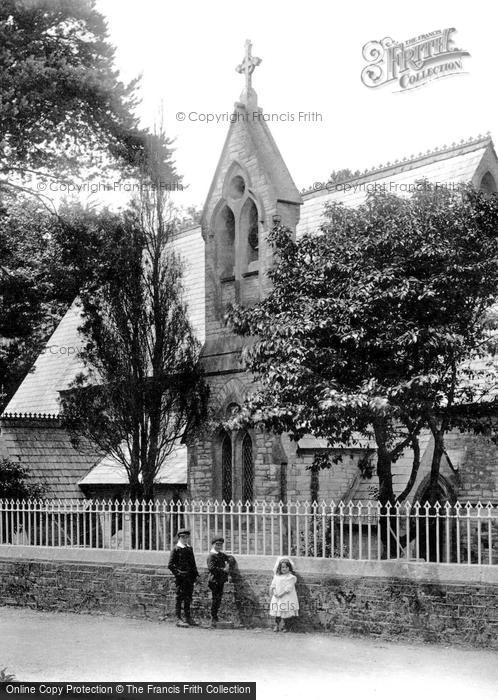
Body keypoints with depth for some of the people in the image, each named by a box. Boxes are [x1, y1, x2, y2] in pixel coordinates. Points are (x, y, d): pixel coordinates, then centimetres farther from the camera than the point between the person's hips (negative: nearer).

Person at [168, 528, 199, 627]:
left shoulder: (189, 548, 16)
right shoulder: (176, 549, -5)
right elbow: (170, 565, -7)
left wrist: (196, 574, 12)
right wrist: (177, 574, -15)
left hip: (190, 577, 6)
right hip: (181, 578, -6)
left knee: (188, 598, 11)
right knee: (180, 598, -4)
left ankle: (188, 618, 18)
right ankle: (178, 619, -2)